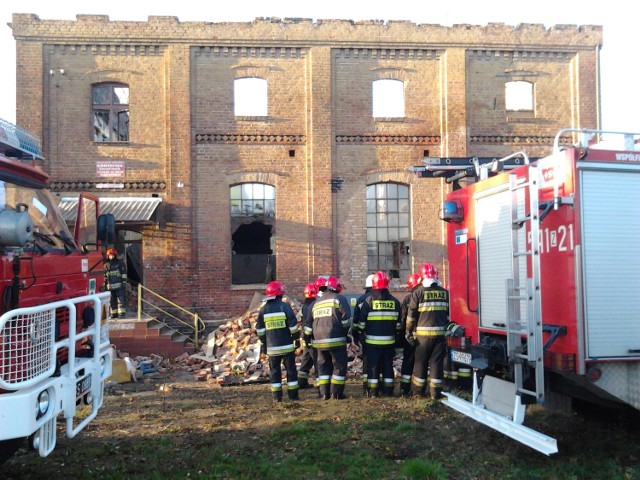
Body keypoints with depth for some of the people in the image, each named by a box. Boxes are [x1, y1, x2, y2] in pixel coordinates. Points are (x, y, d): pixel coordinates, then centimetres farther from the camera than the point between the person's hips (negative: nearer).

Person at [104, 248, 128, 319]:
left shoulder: (120, 263, 2)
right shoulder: (106, 265, 14)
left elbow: (124, 274, -1)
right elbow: (104, 276, 19)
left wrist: (124, 282, -9)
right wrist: (104, 285, 14)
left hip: (119, 285, -4)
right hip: (110, 286, 4)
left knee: (121, 299, -7)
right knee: (112, 301, 8)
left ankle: (122, 313, -4)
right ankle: (114, 313, 14)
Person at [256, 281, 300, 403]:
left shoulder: (263, 309, 5)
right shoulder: (285, 306, -7)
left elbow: (259, 329, 8)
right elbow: (293, 324, -8)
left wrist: (263, 343, 16)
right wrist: (296, 338, 3)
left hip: (272, 347, 3)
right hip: (287, 346, -3)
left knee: (274, 371, 8)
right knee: (291, 370, 7)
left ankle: (277, 397, 5)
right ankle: (293, 395, 9)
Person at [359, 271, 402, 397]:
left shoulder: (369, 301, -6)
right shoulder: (394, 301, 4)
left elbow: (362, 321, -3)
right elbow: (398, 322, 10)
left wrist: (362, 334, 8)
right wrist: (395, 334, 21)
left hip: (372, 340, -3)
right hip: (389, 340, 3)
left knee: (373, 366, 3)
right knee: (388, 365, 10)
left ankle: (373, 391, 3)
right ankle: (388, 390, 12)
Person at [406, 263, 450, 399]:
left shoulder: (418, 293, -5)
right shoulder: (445, 293, 6)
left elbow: (411, 316, -4)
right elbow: (449, 315, 11)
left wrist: (409, 332, 4)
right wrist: (447, 330, 20)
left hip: (423, 334, -2)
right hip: (440, 333, 2)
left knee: (421, 362, 9)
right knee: (437, 362, 7)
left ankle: (418, 390, 18)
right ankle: (435, 392, 7)